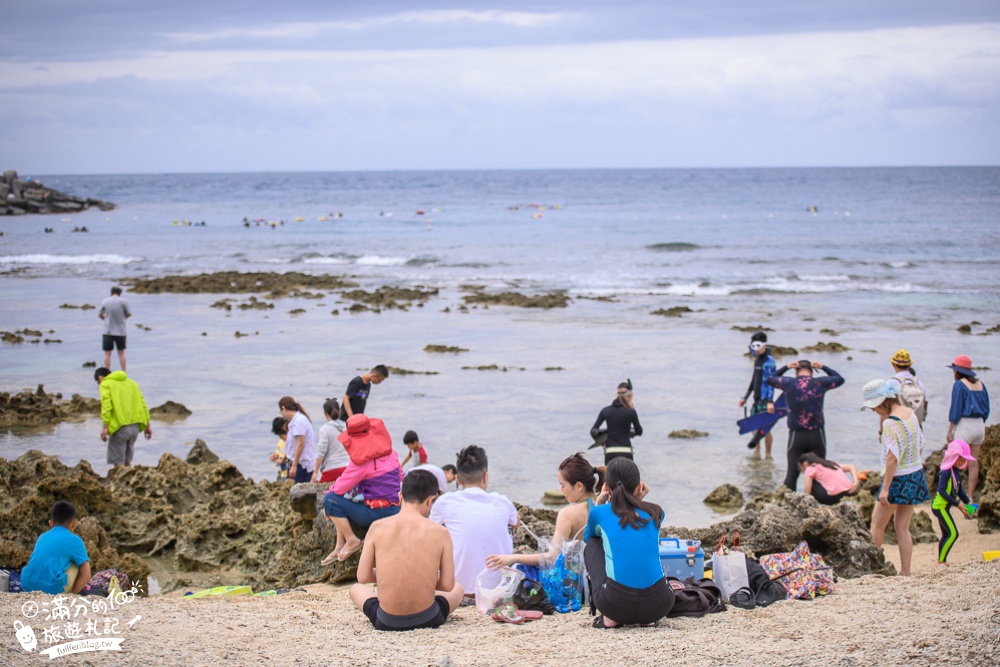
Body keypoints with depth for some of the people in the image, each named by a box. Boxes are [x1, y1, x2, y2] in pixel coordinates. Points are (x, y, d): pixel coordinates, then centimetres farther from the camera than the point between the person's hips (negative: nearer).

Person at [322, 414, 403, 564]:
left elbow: (340, 487, -13)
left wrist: (330, 489, 9)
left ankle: (352, 541, 0)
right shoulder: (390, 453, 3)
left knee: (331, 499, -6)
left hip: (377, 514, -9)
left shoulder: (361, 462, -18)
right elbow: (400, 477, 15)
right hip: (395, 510, 9)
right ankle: (340, 547, 18)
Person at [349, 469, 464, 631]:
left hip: (386, 622, 0)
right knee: (457, 588, 32)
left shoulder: (377, 528, -5)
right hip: (427, 619, 0)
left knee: (356, 588, 33)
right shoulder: (440, 533, -7)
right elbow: (447, 585, -4)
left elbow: (363, 577, -2)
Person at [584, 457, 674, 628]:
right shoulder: (656, 513, 14)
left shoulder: (600, 513, 9)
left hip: (615, 605, -3)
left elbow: (588, 536, 34)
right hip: (657, 606, 3)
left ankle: (610, 618, 15)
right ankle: (647, 618, 17)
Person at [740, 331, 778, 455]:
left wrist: (770, 401, -27)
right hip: (757, 399, 8)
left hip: (765, 400, -8)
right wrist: (745, 397, 23)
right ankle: (757, 451, 18)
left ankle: (768, 454, 3)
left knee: (765, 427, -5)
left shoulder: (769, 361, -12)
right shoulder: (757, 360, 13)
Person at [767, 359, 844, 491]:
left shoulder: (788, 383, -2)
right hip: (817, 435, 0)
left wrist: (786, 367, 21)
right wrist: (823, 367, 20)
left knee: (792, 474, 2)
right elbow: (839, 379, 18)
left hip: (796, 436, 0)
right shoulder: (820, 383, -1)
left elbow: (770, 379, 19)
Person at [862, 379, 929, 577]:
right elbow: (920, 444, 15)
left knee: (877, 523, 9)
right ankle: (905, 572, 10)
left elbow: (892, 457, -23)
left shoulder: (890, 422, -20)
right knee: (902, 527, 11)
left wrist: (885, 488, -22)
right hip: (916, 476, 8)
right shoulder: (910, 414, 5)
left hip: (898, 479, -8)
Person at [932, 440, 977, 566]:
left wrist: (968, 502, 0)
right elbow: (941, 491, -25)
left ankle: (941, 561, 21)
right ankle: (941, 560, -12)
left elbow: (960, 490, 16)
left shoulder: (956, 474, 11)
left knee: (946, 534, 14)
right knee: (953, 533, -14)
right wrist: (957, 503, -26)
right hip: (940, 506, -10)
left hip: (943, 507, 10)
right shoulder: (946, 472, -19)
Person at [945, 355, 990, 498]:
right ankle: (970, 495, 14)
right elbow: (986, 409, 14)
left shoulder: (959, 385, -10)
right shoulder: (980, 384, 11)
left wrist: (950, 431, -9)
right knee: (973, 462, 10)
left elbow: (956, 409, -13)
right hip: (979, 425, 7)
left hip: (964, 425, -7)